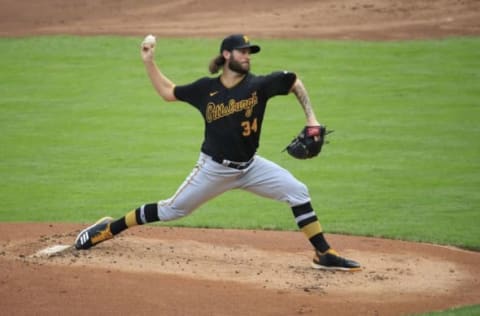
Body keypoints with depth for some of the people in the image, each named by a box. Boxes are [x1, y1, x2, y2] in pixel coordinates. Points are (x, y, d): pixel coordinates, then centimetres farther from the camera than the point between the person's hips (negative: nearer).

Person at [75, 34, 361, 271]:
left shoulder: (259, 85, -10)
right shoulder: (205, 89, -7)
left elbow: (295, 82, 3)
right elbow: (167, 92, 7)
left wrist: (311, 118, -4)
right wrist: (149, 62, -1)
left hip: (250, 167, 1)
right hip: (214, 169, -1)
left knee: (298, 192, -14)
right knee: (172, 210, 4)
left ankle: (324, 254, -7)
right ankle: (109, 229, 21)